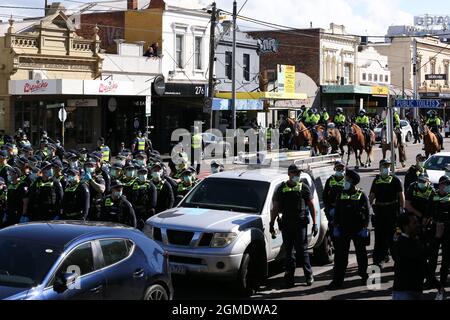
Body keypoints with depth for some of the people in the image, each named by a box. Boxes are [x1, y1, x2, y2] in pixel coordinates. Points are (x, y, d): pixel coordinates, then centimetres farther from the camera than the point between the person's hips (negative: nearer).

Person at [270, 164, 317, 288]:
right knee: (288, 251, 6)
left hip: (300, 224, -2)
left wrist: (315, 223, 0)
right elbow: (275, 208, 14)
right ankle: (289, 276, 12)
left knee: (302, 250, -4)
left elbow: (311, 206, 6)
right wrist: (272, 223, 8)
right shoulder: (281, 189, 11)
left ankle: (309, 275, 7)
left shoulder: (304, 188, 6)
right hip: (286, 224, 3)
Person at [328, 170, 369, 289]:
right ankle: (338, 279, 1)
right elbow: (337, 212, 10)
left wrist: (365, 228, -9)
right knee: (340, 254, -1)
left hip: (358, 230, -2)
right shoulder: (341, 195, 7)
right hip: (344, 229, 3)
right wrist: (336, 227, 5)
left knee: (361, 254, 8)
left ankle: (363, 276, 23)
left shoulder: (361, 195, -3)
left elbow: (366, 212, -3)